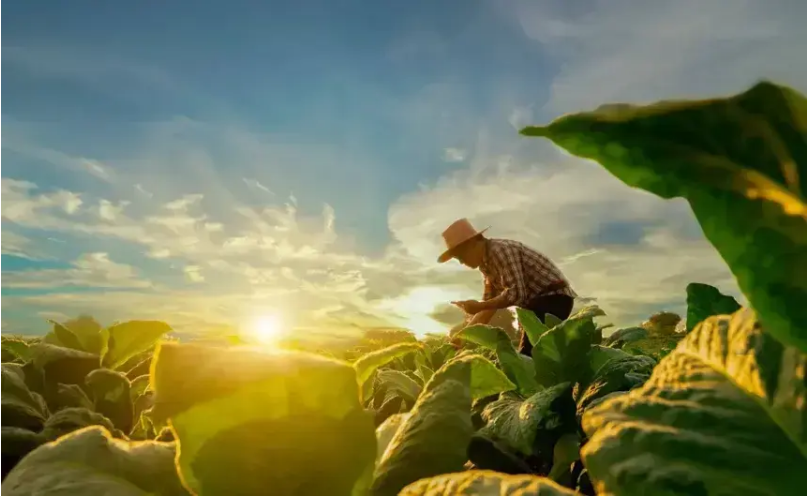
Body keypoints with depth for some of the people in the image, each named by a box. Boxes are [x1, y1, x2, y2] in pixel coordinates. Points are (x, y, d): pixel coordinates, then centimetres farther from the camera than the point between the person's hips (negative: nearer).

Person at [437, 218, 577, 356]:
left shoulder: (500, 250, -19)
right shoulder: (487, 263, 10)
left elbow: (516, 294, -27)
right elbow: (490, 300, 13)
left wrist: (478, 306, -18)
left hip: (553, 297, -10)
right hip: (538, 300, 10)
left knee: (528, 355, -18)